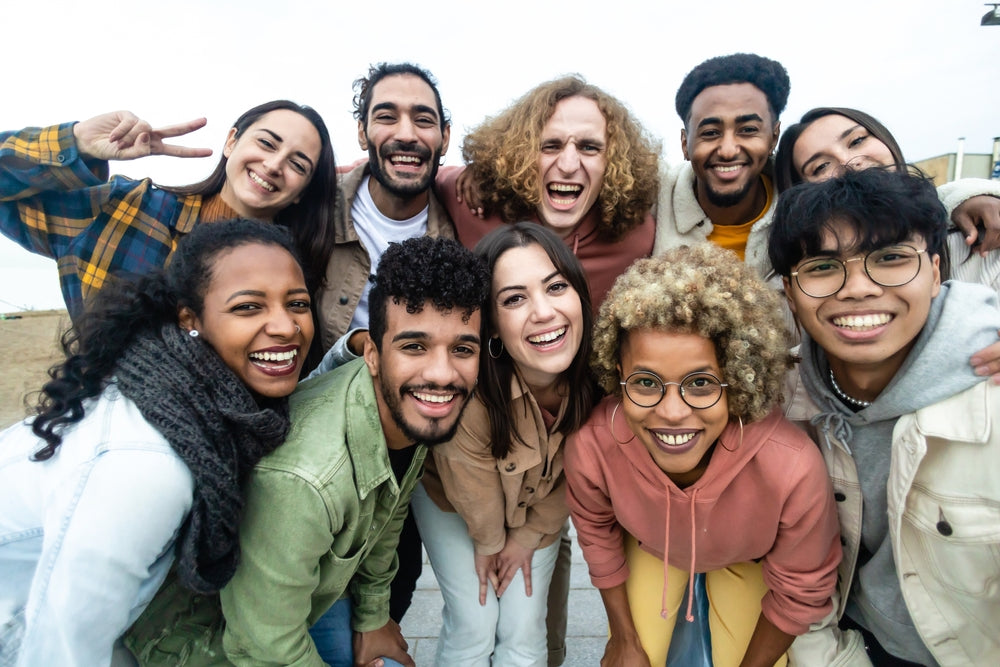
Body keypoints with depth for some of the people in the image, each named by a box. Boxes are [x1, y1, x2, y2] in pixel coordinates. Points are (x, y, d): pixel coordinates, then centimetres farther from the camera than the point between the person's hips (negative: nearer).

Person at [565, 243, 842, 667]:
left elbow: (801, 592, -20)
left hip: (750, 559, 0)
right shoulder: (590, 448, -38)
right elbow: (596, 530, -12)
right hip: (650, 545, 1)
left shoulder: (792, 469, -43)